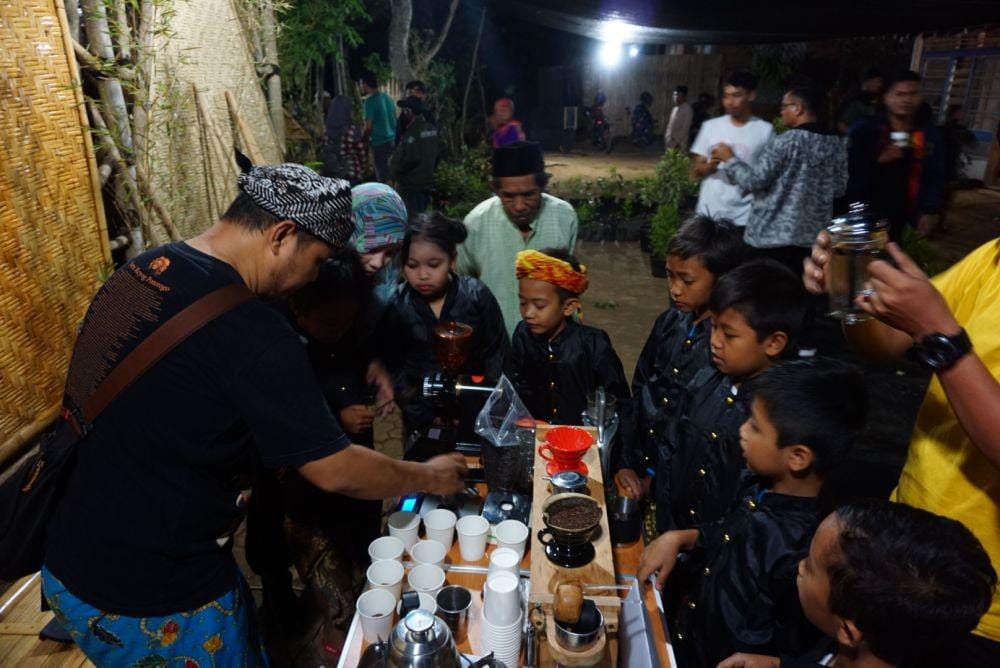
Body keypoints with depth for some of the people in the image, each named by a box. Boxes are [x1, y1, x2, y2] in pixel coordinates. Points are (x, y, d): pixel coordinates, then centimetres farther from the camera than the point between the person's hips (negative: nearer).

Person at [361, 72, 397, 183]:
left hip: (379, 144, -8)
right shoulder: (388, 98, 10)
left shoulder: (370, 101, -13)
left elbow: (368, 126, -15)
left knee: (383, 178, -2)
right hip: (393, 140, 8)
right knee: (392, 175, 16)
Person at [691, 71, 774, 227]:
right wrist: (710, 166, -14)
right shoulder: (710, 126, 6)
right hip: (709, 212, 2)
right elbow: (697, 169, 7)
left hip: (743, 215, -2)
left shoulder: (764, 130, 0)